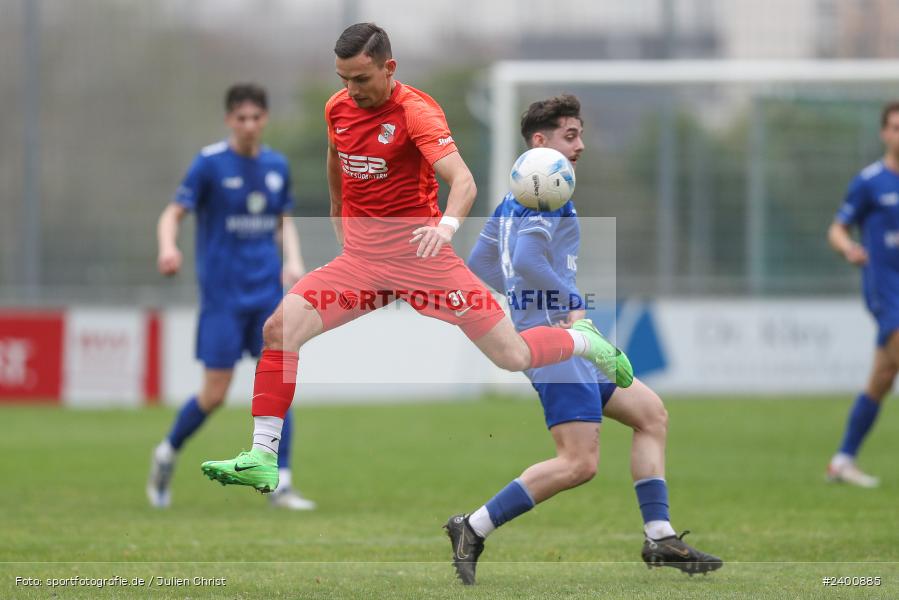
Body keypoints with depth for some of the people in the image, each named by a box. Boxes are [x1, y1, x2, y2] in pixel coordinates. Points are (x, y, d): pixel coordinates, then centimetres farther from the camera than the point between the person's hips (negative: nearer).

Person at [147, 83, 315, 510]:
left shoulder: (277, 166, 8)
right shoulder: (210, 163, -6)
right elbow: (173, 215, -8)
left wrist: (293, 259, 2)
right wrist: (168, 247, -29)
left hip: (268, 290, 4)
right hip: (222, 293, -4)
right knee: (215, 394, -3)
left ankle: (281, 484, -2)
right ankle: (167, 452, 24)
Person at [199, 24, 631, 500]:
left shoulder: (415, 110, -14)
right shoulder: (338, 108, 3)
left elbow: (463, 181, -27)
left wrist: (447, 224, -46)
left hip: (419, 254, -4)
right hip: (360, 260, 5)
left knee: (513, 357, -5)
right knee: (279, 329, -18)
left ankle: (583, 339, 29)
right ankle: (261, 459, -15)